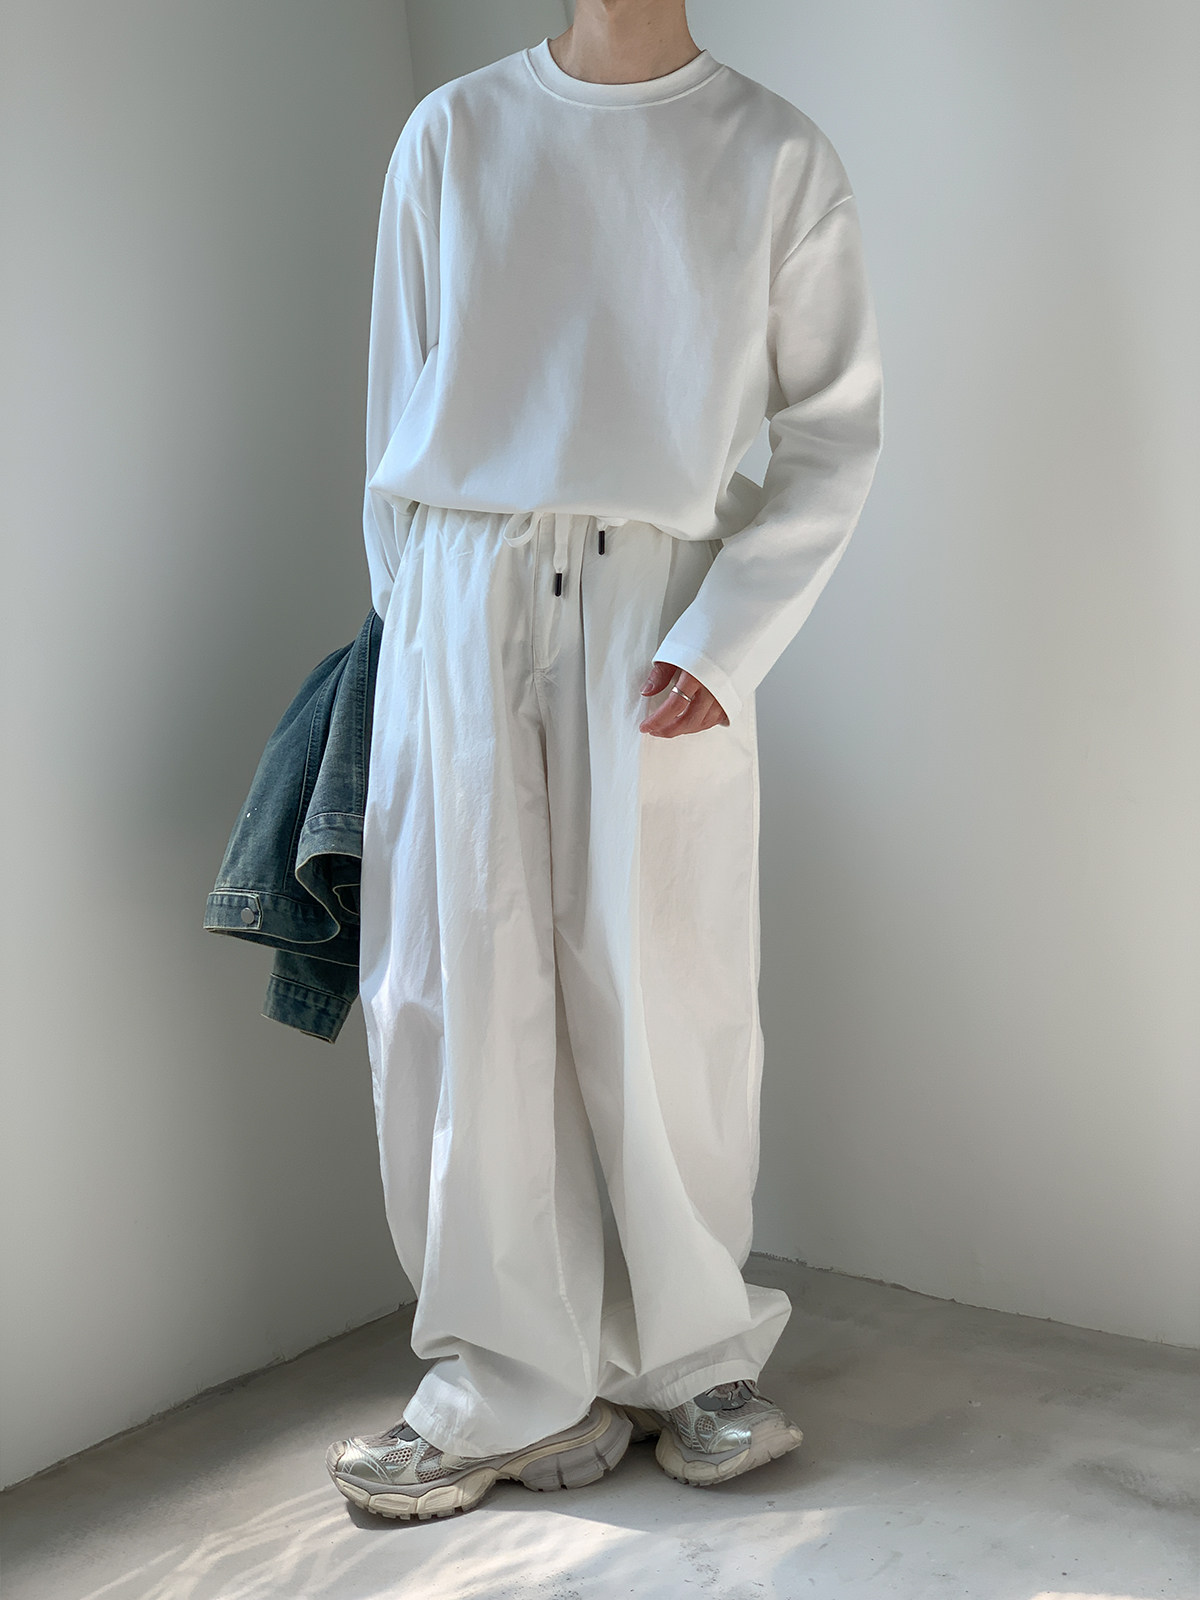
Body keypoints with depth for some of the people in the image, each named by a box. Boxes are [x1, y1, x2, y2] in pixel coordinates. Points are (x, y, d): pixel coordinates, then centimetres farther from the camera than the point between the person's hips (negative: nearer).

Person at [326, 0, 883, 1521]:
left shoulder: (776, 156, 6)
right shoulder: (453, 134, 11)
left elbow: (833, 432, 3)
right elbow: (398, 415, 12)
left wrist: (723, 641, -8)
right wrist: (416, 620, 5)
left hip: (656, 612, -1)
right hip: (459, 598, 2)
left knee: (656, 995, 1)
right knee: (461, 998, 1)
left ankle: (689, 1349, 21)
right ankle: (517, 1389, 12)